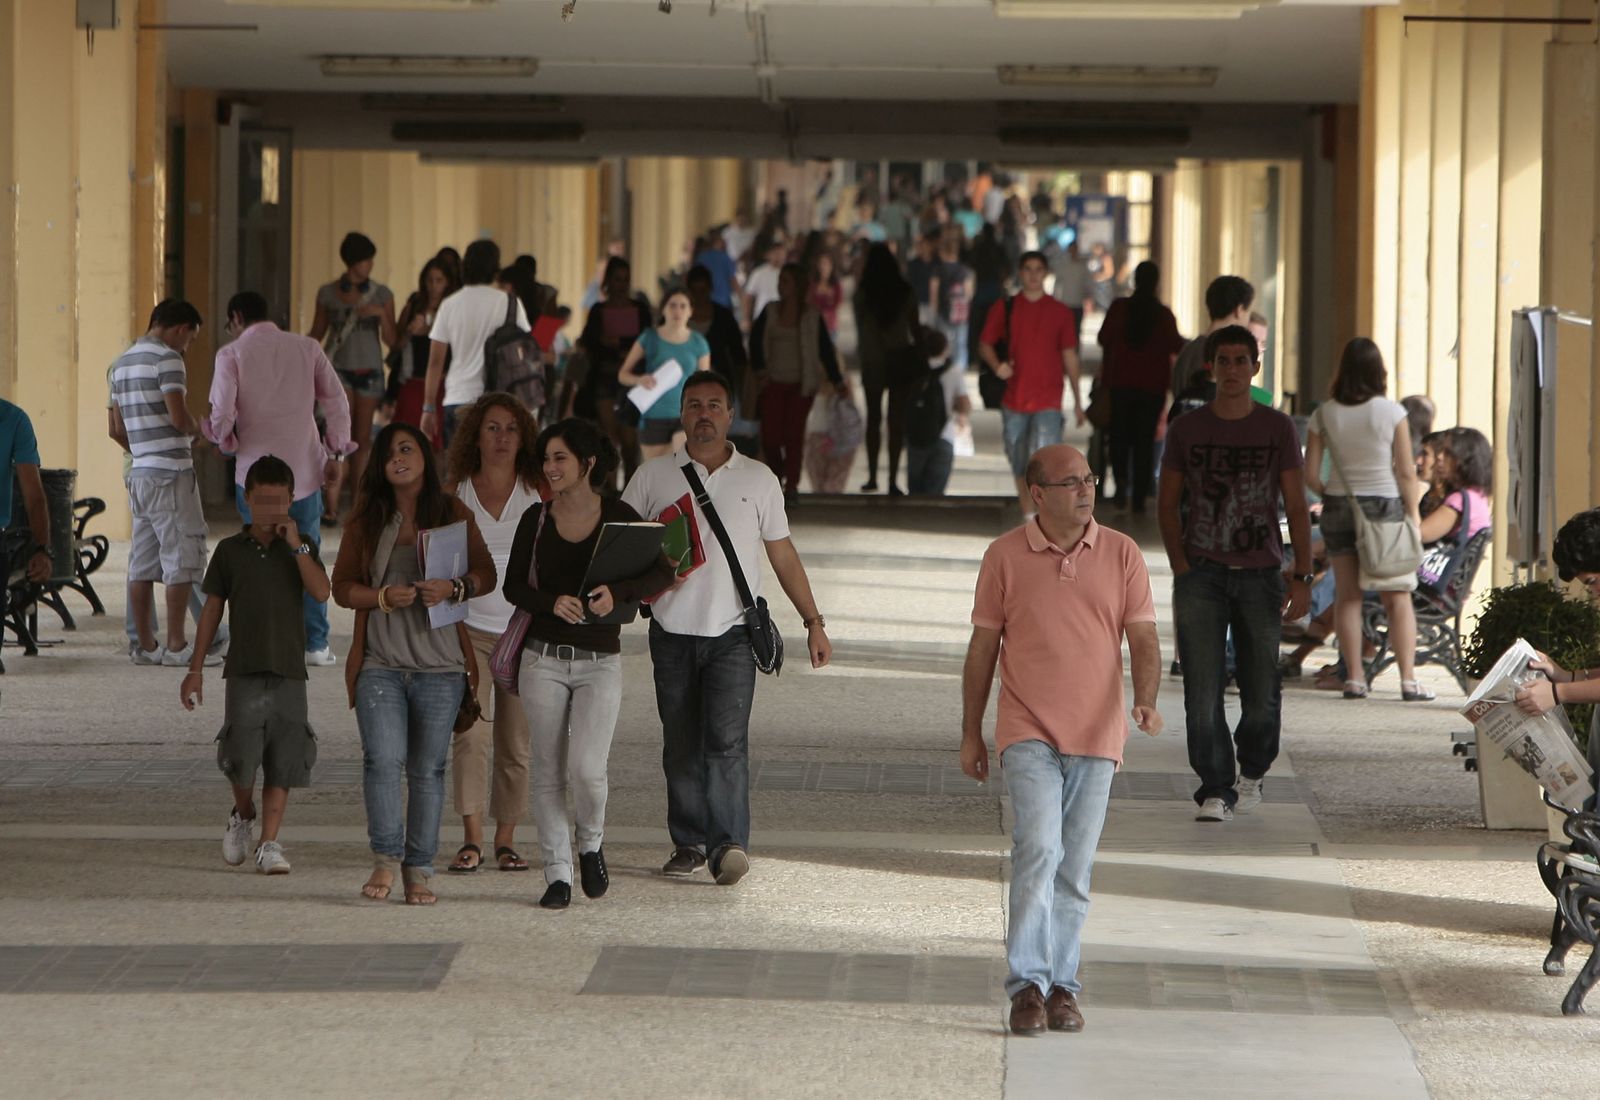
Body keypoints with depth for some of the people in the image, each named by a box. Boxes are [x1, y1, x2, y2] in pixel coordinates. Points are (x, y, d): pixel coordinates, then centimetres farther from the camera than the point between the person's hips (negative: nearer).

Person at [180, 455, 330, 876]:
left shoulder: (301, 546, 7)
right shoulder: (230, 550, 7)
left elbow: (321, 592, -8)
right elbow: (212, 610, 10)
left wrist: (297, 545, -13)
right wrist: (195, 669, 9)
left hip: (288, 670, 1)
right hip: (244, 670, -1)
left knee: (282, 762, -2)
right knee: (242, 755, -10)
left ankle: (269, 843, 5)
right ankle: (243, 816, 19)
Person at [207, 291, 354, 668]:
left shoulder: (232, 354, -2)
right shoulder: (306, 347, 7)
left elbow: (222, 412, -11)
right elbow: (336, 400, 4)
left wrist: (225, 440, 10)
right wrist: (335, 453, 7)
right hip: (305, 469, 3)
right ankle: (315, 644, 9)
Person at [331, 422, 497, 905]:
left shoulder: (454, 514, 7)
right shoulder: (366, 519, 8)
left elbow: (485, 573, 7)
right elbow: (342, 585, 8)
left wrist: (454, 588, -14)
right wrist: (384, 597, -11)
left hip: (439, 665, 0)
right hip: (380, 662, 0)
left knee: (427, 769, 2)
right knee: (383, 759, -14)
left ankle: (418, 870, 9)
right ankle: (385, 859, -1)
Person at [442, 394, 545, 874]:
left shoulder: (540, 493, 5)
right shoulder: (453, 494, 6)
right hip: (468, 628, -1)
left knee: (516, 740, 2)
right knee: (470, 731, -15)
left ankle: (506, 838, 12)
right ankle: (472, 838, -15)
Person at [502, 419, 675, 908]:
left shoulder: (618, 517, -2)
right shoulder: (536, 519, 3)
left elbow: (663, 573, -9)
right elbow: (513, 586, 3)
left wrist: (618, 592, -26)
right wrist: (552, 602, -17)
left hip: (601, 661, -2)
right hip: (544, 659, 2)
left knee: (587, 768, -14)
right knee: (548, 772, 2)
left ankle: (591, 844, 15)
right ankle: (557, 874, 12)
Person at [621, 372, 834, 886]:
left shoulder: (758, 479, 9)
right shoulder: (653, 476, 7)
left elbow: (782, 554, 14)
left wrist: (813, 621, 10)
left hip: (732, 632, -1)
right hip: (672, 631, 2)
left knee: (726, 740, -15)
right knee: (681, 746, 6)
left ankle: (728, 844, -20)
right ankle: (689, 843, 15)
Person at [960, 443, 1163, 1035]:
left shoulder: (1121, 554, 4)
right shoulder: (1005, 556, 1)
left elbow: (1143, 639, 3)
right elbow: (983, 647, 8)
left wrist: (1146, 700, -17)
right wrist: (971, 735, 9)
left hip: (1096, 736, 2)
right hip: (1029, 732, -2)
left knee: (1074, 869, 6)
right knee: (1038, 849, -17)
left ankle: (1062, 986, 16)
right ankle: (1027, 984, -16)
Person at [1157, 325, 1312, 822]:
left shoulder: (1277, 428, 4)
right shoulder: (1186, 429, 4)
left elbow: (1297, 507, 4)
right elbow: (1168, 505, 9)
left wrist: (1302, 577, -4)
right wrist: (1181, 568, -3)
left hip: (1260, 575, 0)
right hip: (1201, 575, 0)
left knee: (1262, 695, 3)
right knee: (1203, 690, -9)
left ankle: (1251, 771, 29)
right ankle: (1215, 790, -3)